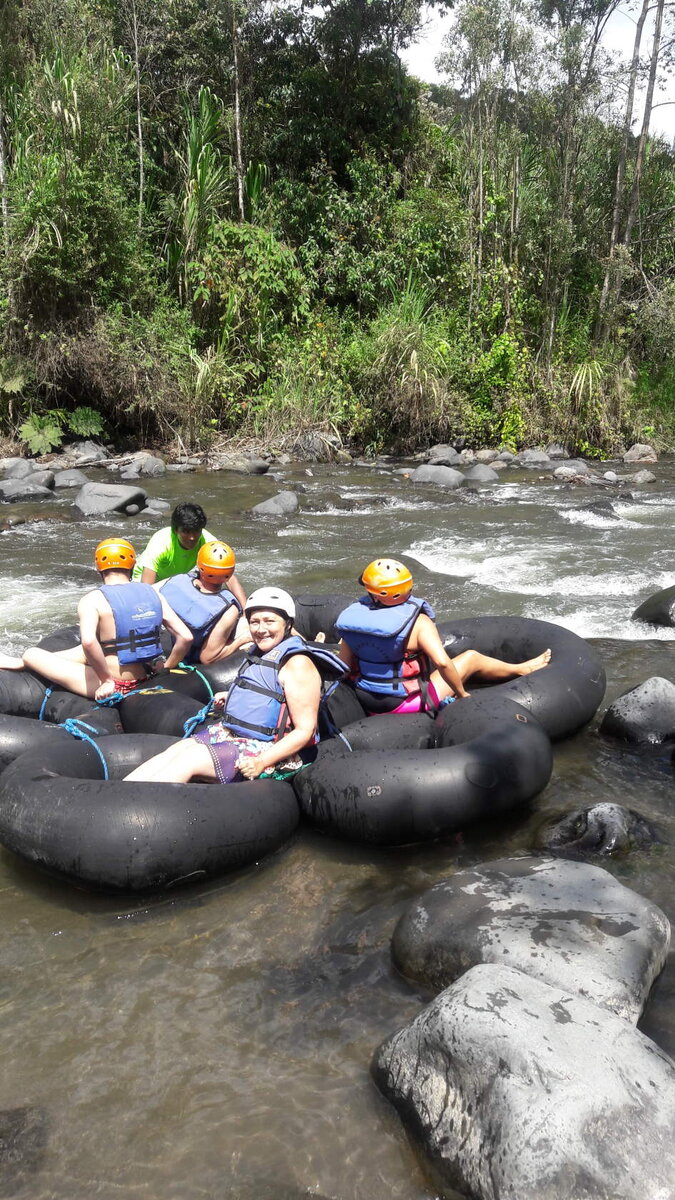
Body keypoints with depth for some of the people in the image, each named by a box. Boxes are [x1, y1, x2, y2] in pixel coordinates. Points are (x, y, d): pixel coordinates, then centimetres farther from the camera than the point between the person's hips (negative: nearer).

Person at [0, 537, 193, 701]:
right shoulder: (153, 593, 2)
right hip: (147, 677, 6)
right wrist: (166, 668, 10)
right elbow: (186, 637, -4)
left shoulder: (93, 600, -12)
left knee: (32, 654, 11)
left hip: (114, 686, -6)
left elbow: (88, 641, -30)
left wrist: (106, 679, -17)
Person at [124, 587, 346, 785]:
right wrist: (231, 697, 15)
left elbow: (305, 730, -19)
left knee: (188, 759, -21)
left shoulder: (297, 664, -16)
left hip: (270, 750, -9)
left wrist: (262, 762, -27)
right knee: (175, 750, -8)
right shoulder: (262, 653, 13)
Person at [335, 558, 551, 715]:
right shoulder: (418, 622, -21)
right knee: (470, 658, 14)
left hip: (367, 704, 4)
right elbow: (442, 662, -31)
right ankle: (522, 669, 36)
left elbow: (345, 667, -3)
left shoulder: (354, 613, -7)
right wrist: (461, 693, -13)